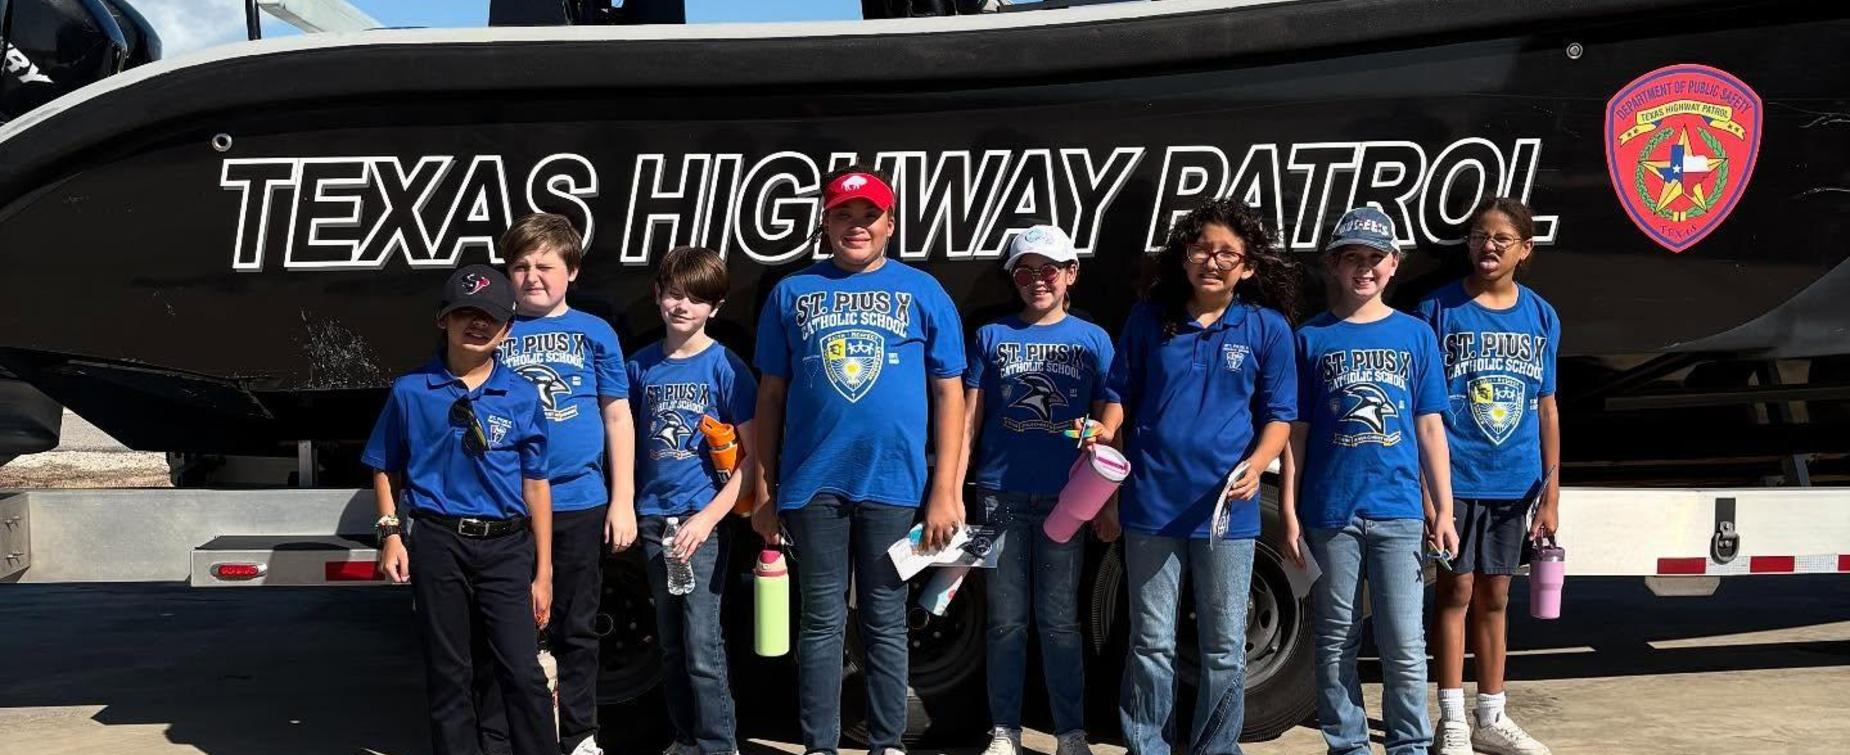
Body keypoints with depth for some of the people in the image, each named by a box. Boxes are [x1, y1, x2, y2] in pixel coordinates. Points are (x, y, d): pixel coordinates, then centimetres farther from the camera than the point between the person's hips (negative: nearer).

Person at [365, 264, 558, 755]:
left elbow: (536, 484, 4)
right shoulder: (410, 391, 2)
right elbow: (385, 470, 13)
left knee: (524, 674, -5)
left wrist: (543, 573, 3)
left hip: (506, 547, 0)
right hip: (437, 544, 1)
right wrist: (391, 534, -1)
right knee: (448, 676, 9)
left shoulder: (522, 396, 2)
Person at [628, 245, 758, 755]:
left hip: (704, 517, -5)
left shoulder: (725, 367, -7)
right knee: (671, 645, 14)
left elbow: (755, 454, -9)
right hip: (654, 517, 5)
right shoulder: (642, 365, 6)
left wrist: (708, 517, -16)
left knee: (702, 648, -5)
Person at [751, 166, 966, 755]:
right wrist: (765, 491, 5)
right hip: (812, 483, 1)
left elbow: (949, 395, 3)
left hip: (892, 482, -1)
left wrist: (945, 490, -3)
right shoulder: (791, 293, 6)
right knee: (821, 622, 9)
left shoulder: (923, 293, 3)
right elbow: (771, 396, 8)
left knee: (885, 622, 9)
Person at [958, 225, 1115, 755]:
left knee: (1059, 622, 4)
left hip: (1064, 498, -1)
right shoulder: (991, 336, 7)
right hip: (1001, 497, 1)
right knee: (1006, 621, 7)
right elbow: (969, 421, 6)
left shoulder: (1093, 340, 6)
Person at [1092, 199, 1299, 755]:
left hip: (1226, 509, -1)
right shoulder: (1149, 318, 3)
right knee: (1151, 644, 9)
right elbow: (1121, 392, 11)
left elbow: (1279, 414, 2)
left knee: (1224, 648, 9)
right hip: (1151, 503, 1)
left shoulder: (1268, 328, -1)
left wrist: (1256, 464, -16)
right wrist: (1106, 432, -9)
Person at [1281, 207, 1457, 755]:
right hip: (1330, 512, 0)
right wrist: (1290, 513, -1)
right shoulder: (1312, 338, 4)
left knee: (1404, 646, 2)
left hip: (1398, 511, 0)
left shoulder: (1415, 335, 7)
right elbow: (1296, 432, 4)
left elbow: (1429, 428, 8)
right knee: (1336, 642, 8)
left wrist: (1444, 510, 3)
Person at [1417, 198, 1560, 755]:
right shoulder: (1439, 308, -5)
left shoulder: (1542, 317, 6)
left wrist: (1551, 491, 6)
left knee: (1494, 596, 12)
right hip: (1455, 476, -3)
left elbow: (1546, 407, 9)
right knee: (1456, 590, 2)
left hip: (1513, 481, 3)